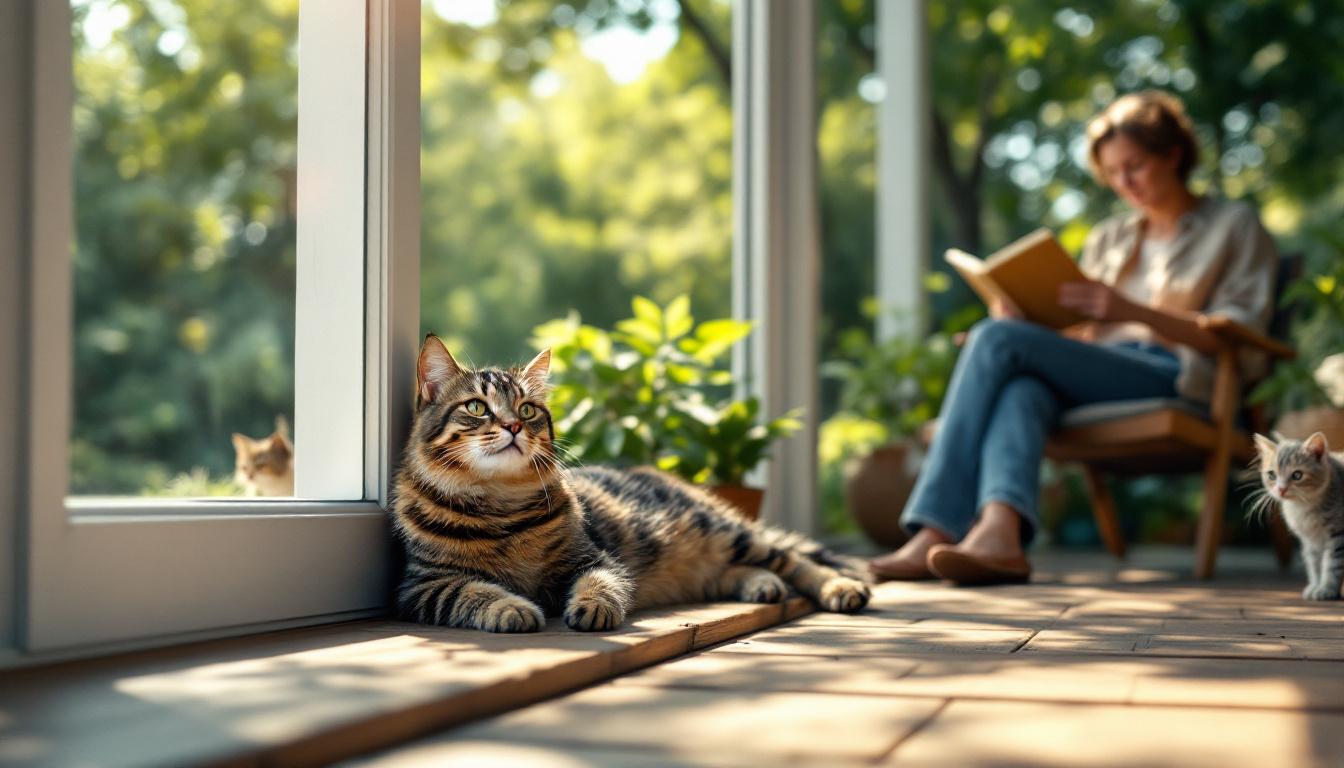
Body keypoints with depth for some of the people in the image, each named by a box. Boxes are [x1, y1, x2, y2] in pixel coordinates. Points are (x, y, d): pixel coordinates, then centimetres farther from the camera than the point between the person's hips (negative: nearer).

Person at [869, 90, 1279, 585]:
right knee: (1019, 389, -34)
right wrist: (1028, 319, 1)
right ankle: (999, 533, -58)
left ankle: (935, 533, -34)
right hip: (1098, 376, 5)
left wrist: (1132, 310, -15)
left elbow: (1240, 336, -1)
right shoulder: (1108, 238, 31)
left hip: (1176, 379, -5)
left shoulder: (1234, 227, 14)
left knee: (996, 339, -26)